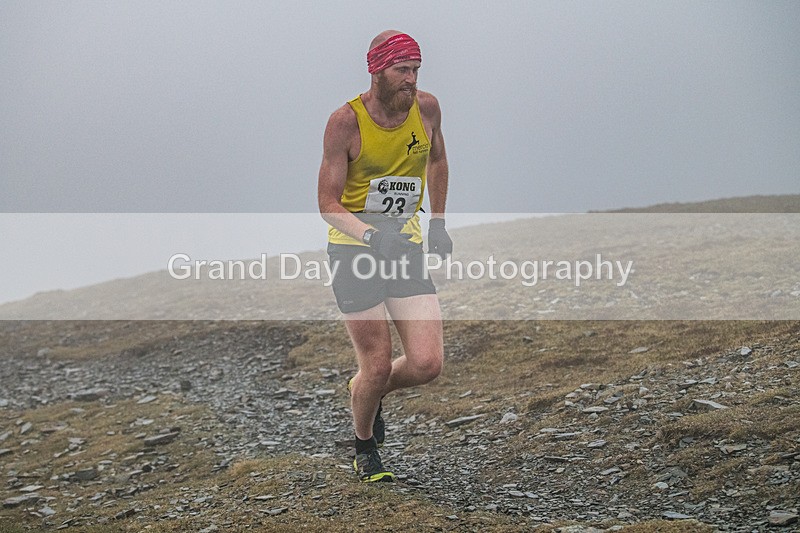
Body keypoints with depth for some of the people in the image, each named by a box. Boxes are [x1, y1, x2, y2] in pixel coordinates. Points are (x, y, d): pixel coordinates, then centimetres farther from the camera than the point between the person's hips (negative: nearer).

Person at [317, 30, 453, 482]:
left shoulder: (427, 108, -2)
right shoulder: (346, 121, -14)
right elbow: (328, 203, -12)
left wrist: (438, 223, 20)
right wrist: (369, 235, -29)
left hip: (406, 246, 4)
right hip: (354, 248, -4)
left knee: (427, 365, -8)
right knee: (378, 367, -3)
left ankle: (367, 390, 27)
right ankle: (365, 449, 28)